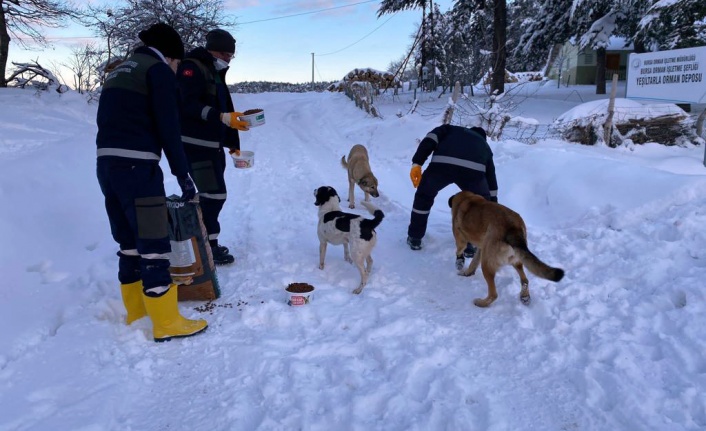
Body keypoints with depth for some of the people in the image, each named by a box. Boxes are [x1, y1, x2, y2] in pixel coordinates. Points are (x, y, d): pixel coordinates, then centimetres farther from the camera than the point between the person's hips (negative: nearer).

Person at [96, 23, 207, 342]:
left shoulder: (119, 72, 24)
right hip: (137, 165, -9)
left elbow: (106, 122, 22)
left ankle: (136, 311, 27)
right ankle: (166, 322, 3)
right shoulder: (159, 70, -2)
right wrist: (182, 174, -7)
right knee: (153, 243, -4)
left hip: (107, 164, 9)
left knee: (129, 241, 16)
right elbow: (168, 129, -11)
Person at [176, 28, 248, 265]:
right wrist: (223, 117, -32)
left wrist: (233, 144, 20)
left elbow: (224, 109, 22)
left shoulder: (216, 74, 20)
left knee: (212, 194, 12)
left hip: (213, 145, 10)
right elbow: (188, 105, -23)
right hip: (196, 145, -10)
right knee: (214, 194, -11)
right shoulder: (191, 68, -10)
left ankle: (204, 242, 22)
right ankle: (207, 245, -2)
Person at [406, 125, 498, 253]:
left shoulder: (451, 129, 40)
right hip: (474, 170, 0)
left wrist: (417, 163, 9)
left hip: (442, 164, 0)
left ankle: (414, 238, 36)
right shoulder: (484, 145, 42)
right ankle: (469, 245, 30)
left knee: (424, 196, 28)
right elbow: (491, 178, 42)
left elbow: (430, 139, 17)